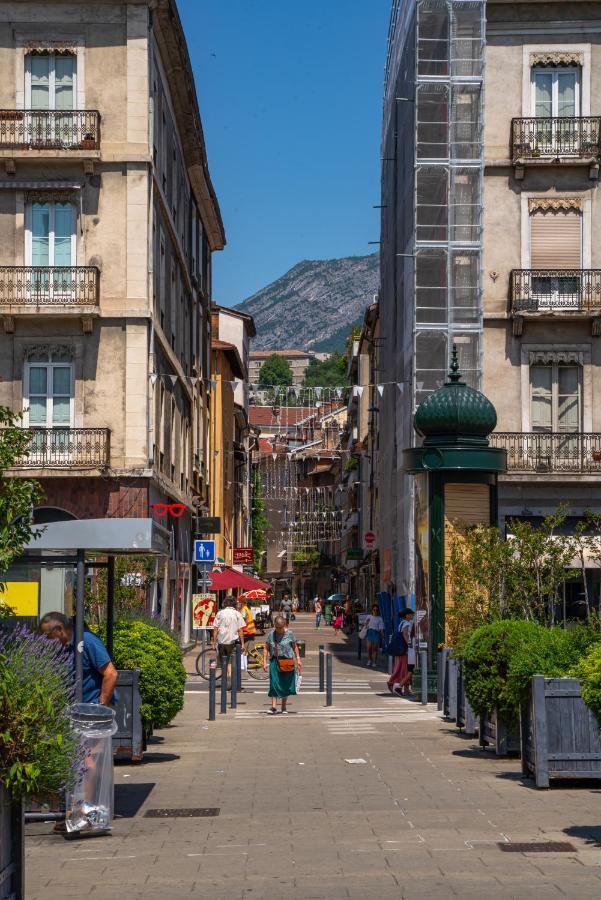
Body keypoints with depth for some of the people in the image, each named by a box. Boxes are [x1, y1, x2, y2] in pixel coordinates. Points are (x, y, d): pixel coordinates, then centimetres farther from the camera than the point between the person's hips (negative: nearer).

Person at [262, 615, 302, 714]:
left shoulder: (289, 634, -2)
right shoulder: (271, 634, 1)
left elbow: (295, 647, 7)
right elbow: (266, 648, 7)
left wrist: (298, 659, 2)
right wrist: (264, 662, 1)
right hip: (274, 661, 0)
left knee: (286, 685, 6)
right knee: (274, 684, -7)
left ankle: (284, 707, 20)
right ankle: (274, 706, -7)